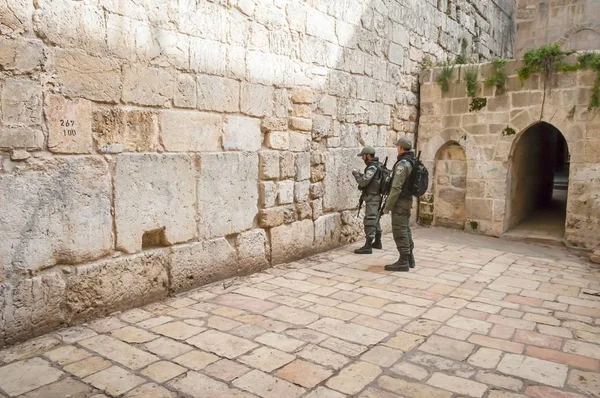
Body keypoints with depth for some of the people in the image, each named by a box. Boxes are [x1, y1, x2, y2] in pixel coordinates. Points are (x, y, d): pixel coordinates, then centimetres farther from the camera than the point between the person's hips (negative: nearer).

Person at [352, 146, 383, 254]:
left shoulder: (372, 167, -18)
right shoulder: (377, 165, 12)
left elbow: (363, 182, -23)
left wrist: (356, 174, -8)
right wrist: (361, 174, 6)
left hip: (372, 198, -10)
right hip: (375, 197, 10)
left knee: (369, 221, -10)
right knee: (375, 220, 19)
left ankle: (367, 246, -9)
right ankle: (377, 242, 30)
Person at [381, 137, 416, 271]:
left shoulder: (402, 164, -19)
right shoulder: (413, 162, 10)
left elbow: (396, 188, -23)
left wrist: (387, 206, -18)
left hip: (400, 202, -9)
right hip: (408, 200, 9)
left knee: (399, 231, -5)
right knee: (405, 229, 16)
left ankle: (403, 262, -2)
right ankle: (409, 258, 23)